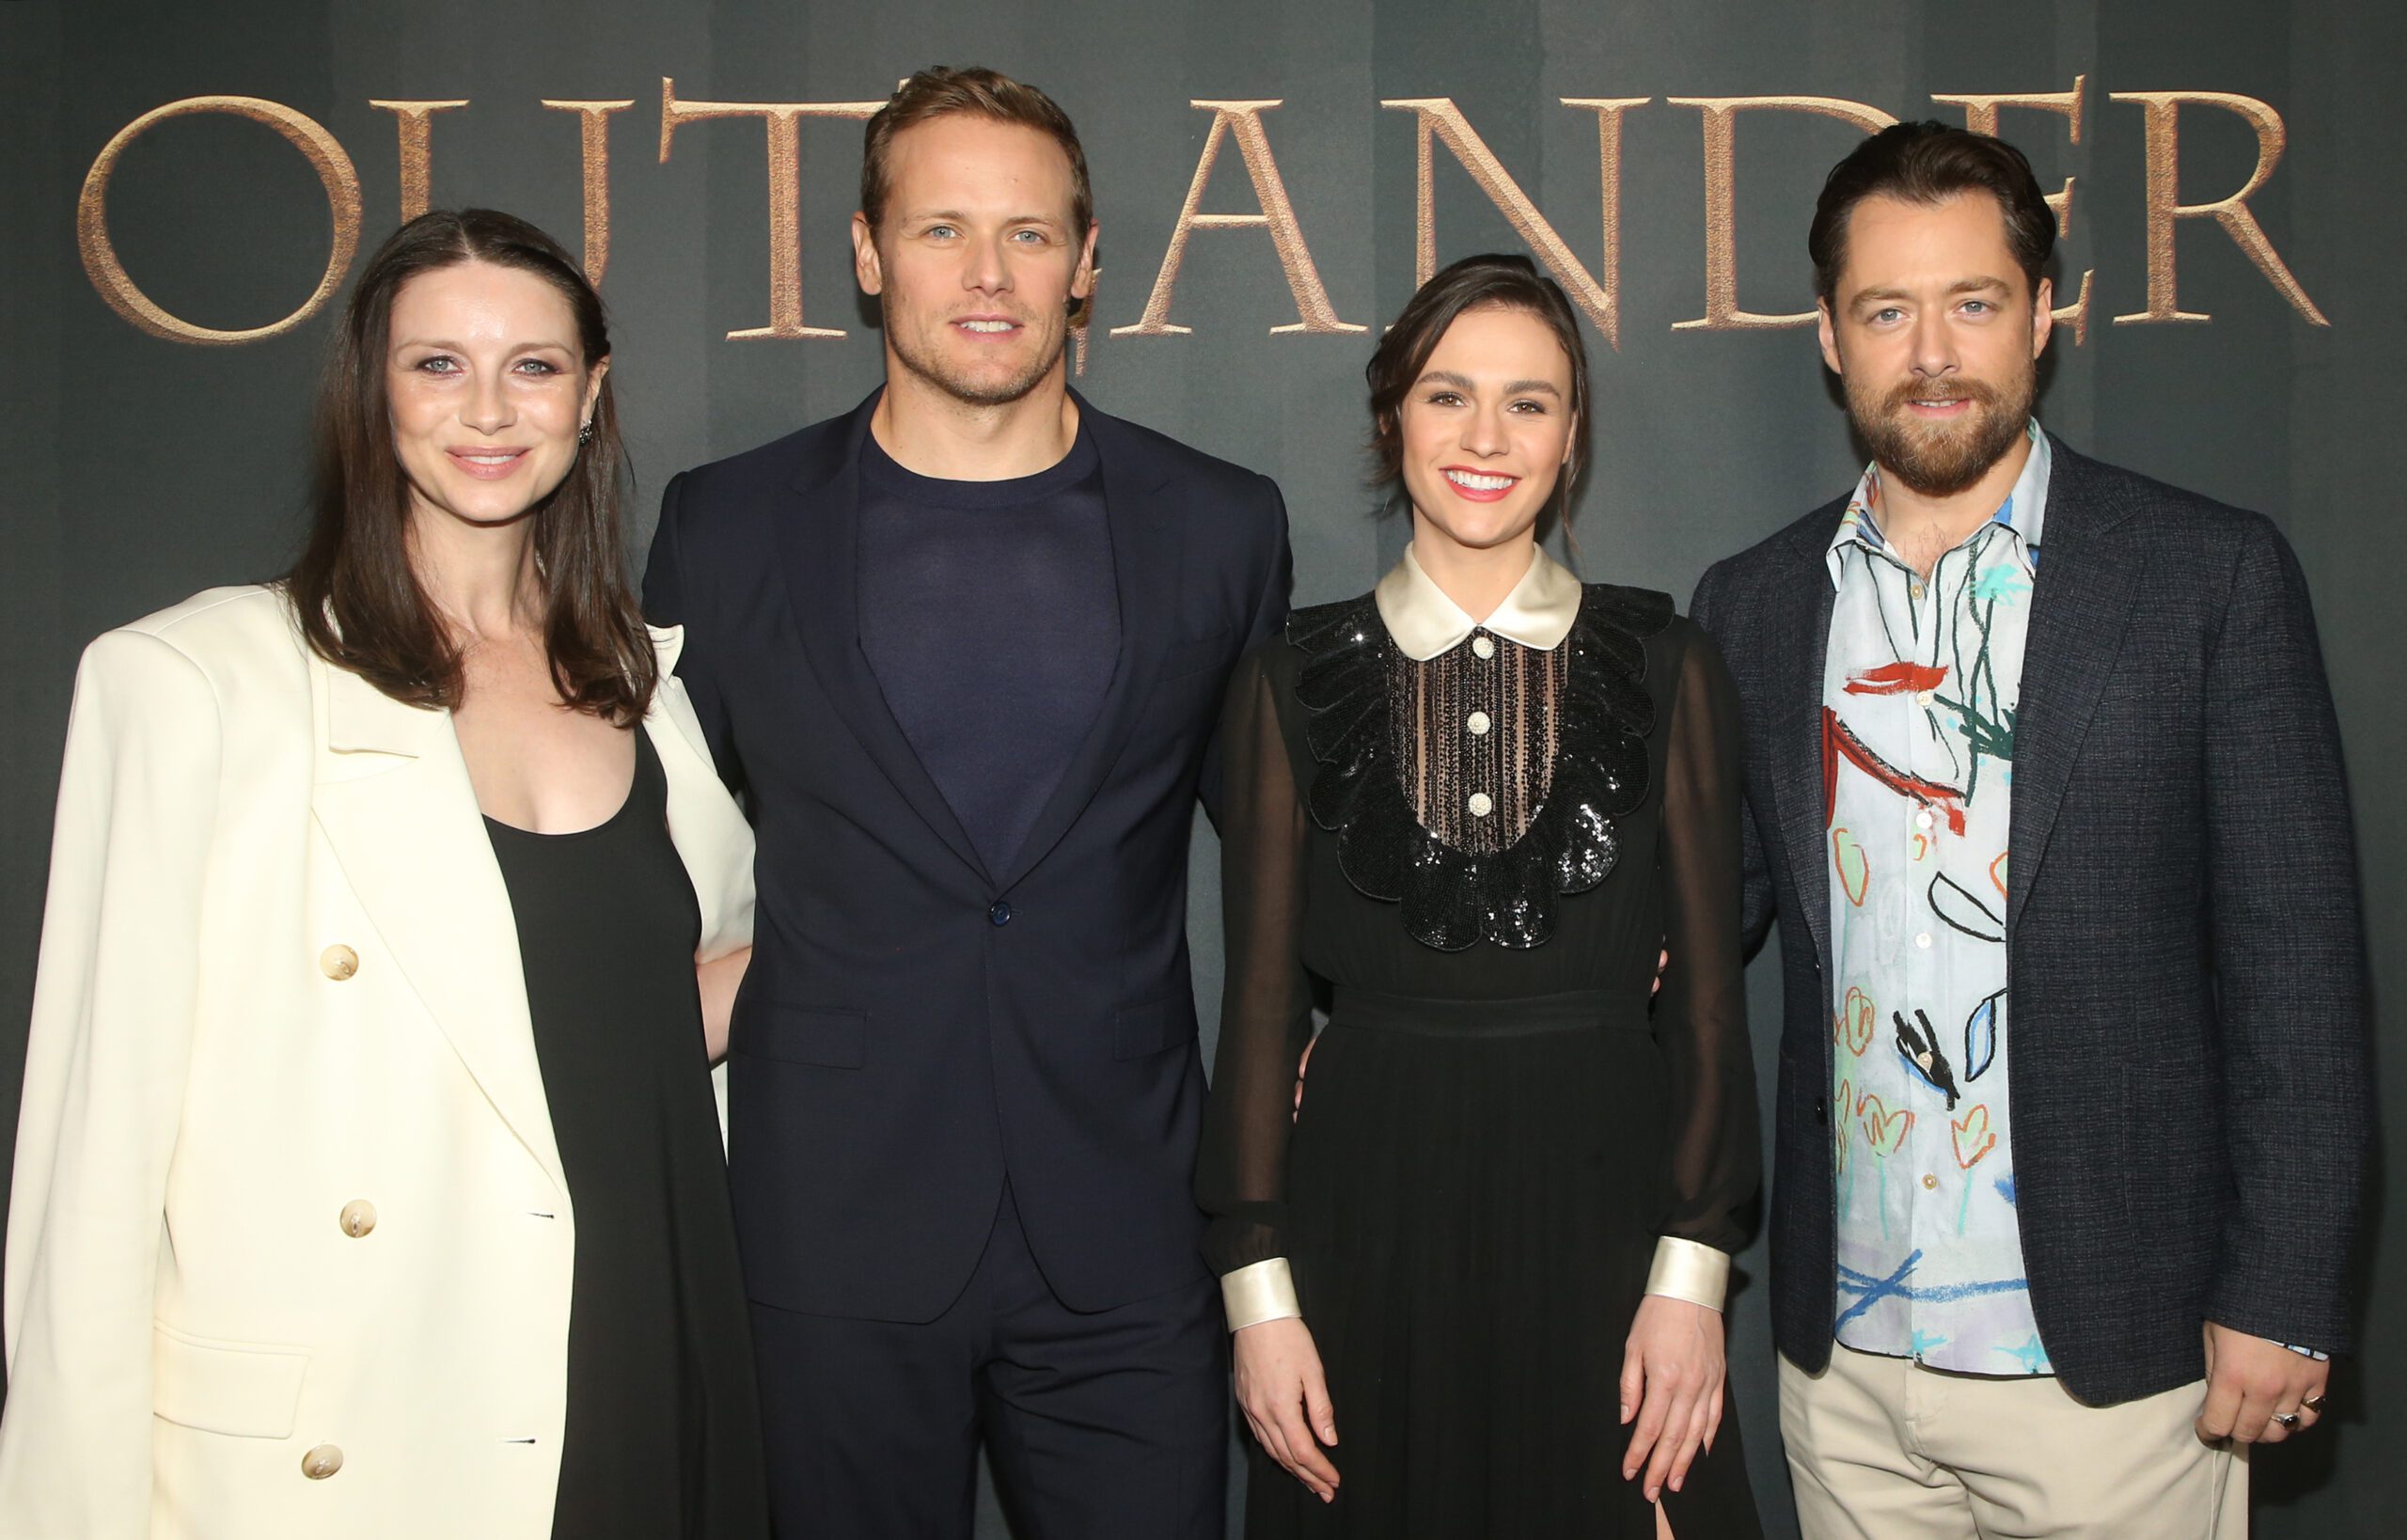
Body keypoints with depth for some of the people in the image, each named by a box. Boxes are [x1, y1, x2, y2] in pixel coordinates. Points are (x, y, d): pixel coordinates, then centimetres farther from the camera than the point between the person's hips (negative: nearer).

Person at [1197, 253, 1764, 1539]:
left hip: (1601, 1212, 0)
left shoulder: (1665, 670, 1)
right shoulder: (1294, 679, 1)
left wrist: (1691, 1272, -5)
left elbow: (1705, 994, 1)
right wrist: (1257, 1288, -2)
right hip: (1367, 1223, 0)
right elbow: (1262, 998, 2)